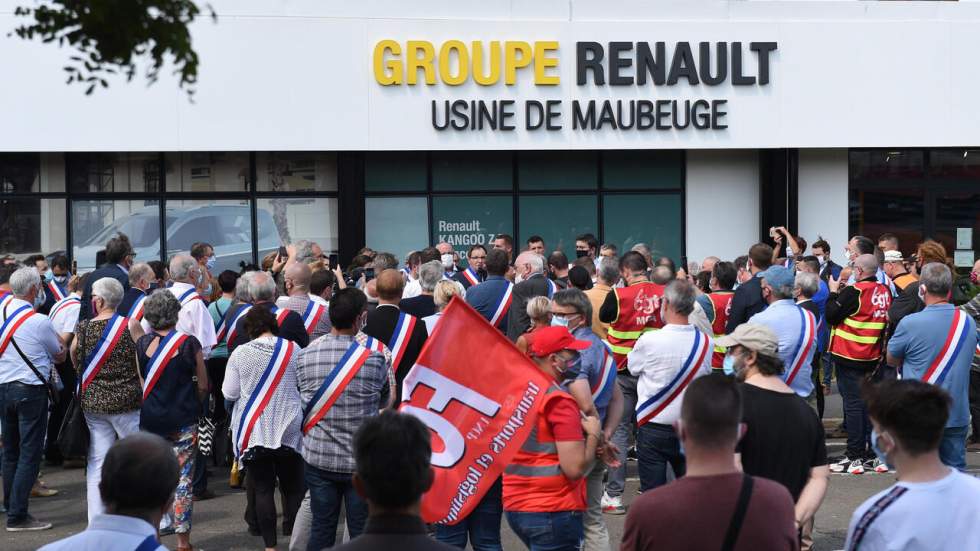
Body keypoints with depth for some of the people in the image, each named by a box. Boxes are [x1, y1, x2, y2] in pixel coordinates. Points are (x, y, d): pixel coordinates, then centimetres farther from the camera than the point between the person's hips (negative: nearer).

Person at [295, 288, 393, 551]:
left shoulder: (306, 354, -4)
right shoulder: (378, 352, -11)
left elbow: (303, 399, 4)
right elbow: (386, 400, -1)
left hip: (318, 457, 3)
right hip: (363, 459, -2)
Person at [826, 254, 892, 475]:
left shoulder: (854, 292, -17)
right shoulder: (885, 291, 4)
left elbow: (832, 316, -14)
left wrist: (834, 293, -1)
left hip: (849, 357, -7)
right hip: (872, 357, 7)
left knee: (852, 404, -3)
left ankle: (854, 457, -2)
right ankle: (872, 454, 16)